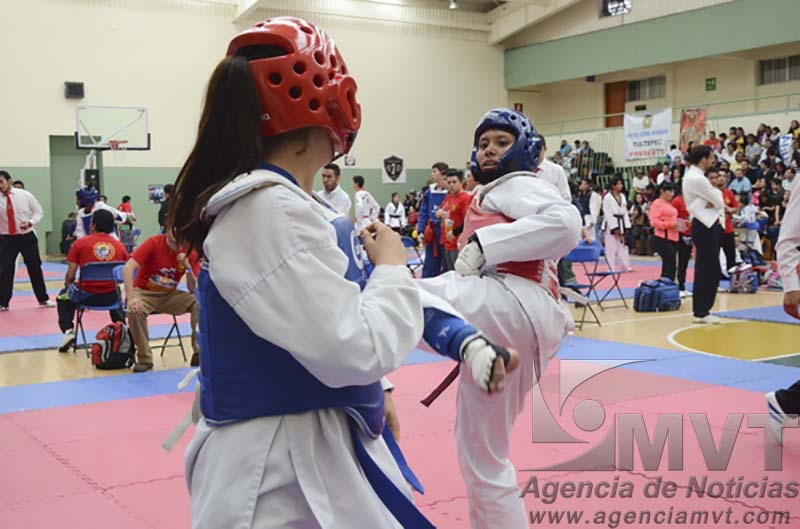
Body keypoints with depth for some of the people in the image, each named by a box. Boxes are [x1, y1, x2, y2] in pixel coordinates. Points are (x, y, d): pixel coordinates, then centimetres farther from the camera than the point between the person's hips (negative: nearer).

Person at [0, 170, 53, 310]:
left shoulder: (24, 195, -5)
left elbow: (38, 211, 2)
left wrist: (30, 222, -14)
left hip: (26, 236, 0)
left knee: (35, 267, 11)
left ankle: (43, 299, 25)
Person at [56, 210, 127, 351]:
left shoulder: (80, 243, -2)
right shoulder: (119, 245, 3)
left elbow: (70, 276, -1)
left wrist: (68, 286, 22)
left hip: (86, 295, -2)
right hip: (111, 297, 2)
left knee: (63, 296, 32)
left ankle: (68, 331, 15)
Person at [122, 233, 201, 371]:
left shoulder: (191, 253, -8)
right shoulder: (154, 243, -16)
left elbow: (193, 290, -8)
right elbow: (128, 268, -25)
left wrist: (188, 268, -26)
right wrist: (131, 298, -37)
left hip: (169, 295, 2)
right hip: (144, 292, -2)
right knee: (135, 311, -35)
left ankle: (199, 353, -12)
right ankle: (145, 359, -17)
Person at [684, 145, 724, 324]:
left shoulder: (694, 176, 16)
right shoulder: (696, 179, -17)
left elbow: (719, 201, 14)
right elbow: (719, 202, -14)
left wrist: (713, 202, -6)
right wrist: (715, 202, 6)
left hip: (708, 226, 11)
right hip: (704, 227, -11)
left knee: (710, 270, 13)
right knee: (706, 270, -6)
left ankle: (702, 310, 20)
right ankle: (701, 312, 1)